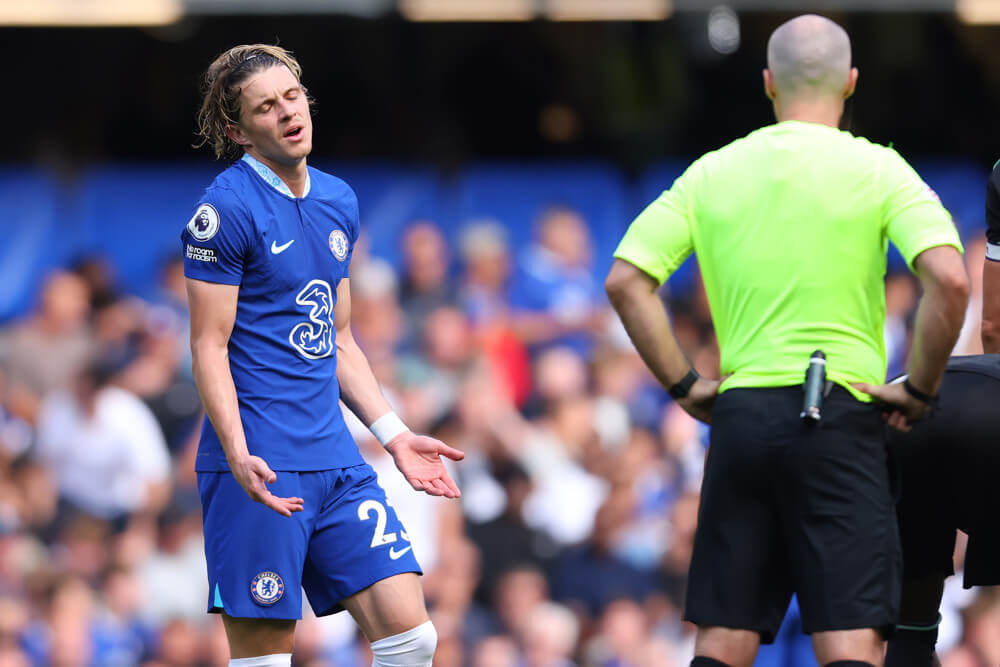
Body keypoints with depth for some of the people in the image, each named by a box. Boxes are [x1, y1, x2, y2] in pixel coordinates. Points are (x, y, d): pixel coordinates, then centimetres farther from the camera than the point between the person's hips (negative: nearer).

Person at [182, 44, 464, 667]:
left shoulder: (339, 201, 15)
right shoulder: (227, 208, -8)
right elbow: (209, 347, -11)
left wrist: (394, 435, 17)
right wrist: (238, 457, -23)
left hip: (336, 460, 7)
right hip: (261, 470, -7)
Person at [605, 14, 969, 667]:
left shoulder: (711, 173, 8)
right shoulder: (877, 169, -2)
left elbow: (626, 282, 4)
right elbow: (949, 278, -16)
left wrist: (684, 384, 9)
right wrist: (921, 388, -4)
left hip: (739, 413, 3)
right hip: (841, 413, -3)